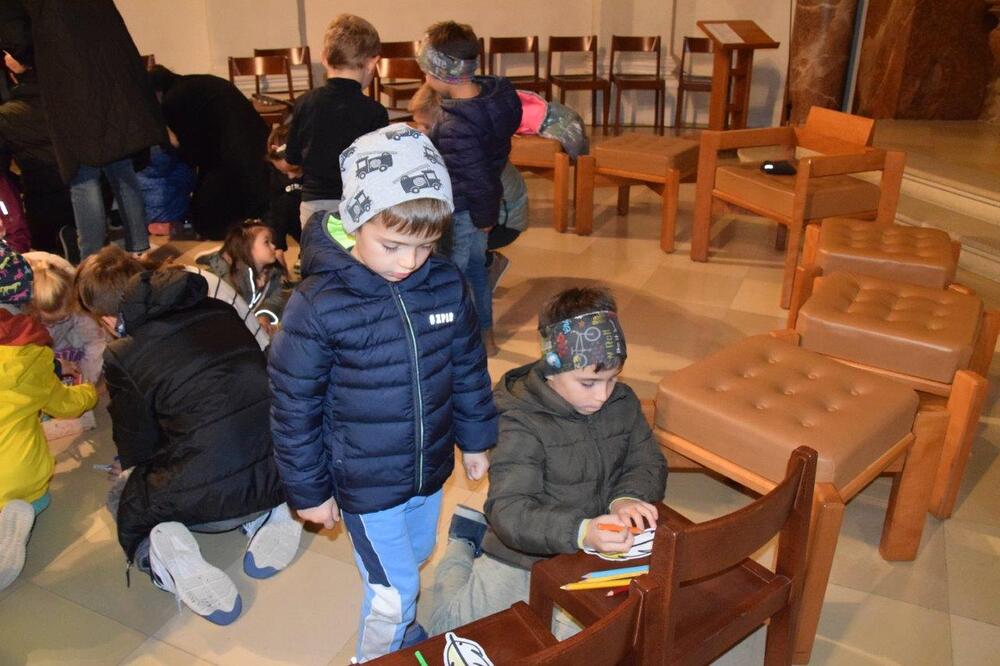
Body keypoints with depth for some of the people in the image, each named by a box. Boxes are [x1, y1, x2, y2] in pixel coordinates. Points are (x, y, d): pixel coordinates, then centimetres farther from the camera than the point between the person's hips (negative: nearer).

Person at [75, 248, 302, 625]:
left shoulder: (123, 356, -2)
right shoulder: (219, 311, 9)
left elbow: (138, 452, 8)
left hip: (210, 499, -4)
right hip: (284, 476, 4)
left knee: (123, 498, 27)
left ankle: (161, 546, -5)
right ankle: (270, 516, 12)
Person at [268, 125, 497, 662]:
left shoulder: (445, 285, -10)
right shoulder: (318, 305, -23)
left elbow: (468, 367, 4)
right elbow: (293, 406, -14)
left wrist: (475, 438, 12)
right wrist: (308, 490, -6)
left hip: (430, 468, 5)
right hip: (365, 482, -5)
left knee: (414, 560, 27)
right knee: (393, 591, 8)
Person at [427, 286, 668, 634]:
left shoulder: (622, 402, -8)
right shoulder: (521, 423, -27)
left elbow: (648, 463, -2)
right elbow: (510, 512, -33)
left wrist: (628, 497, -26)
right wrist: (581, 532, -50)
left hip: (592, 552, 5)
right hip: (522, 559, -4)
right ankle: (465, 541, 30)